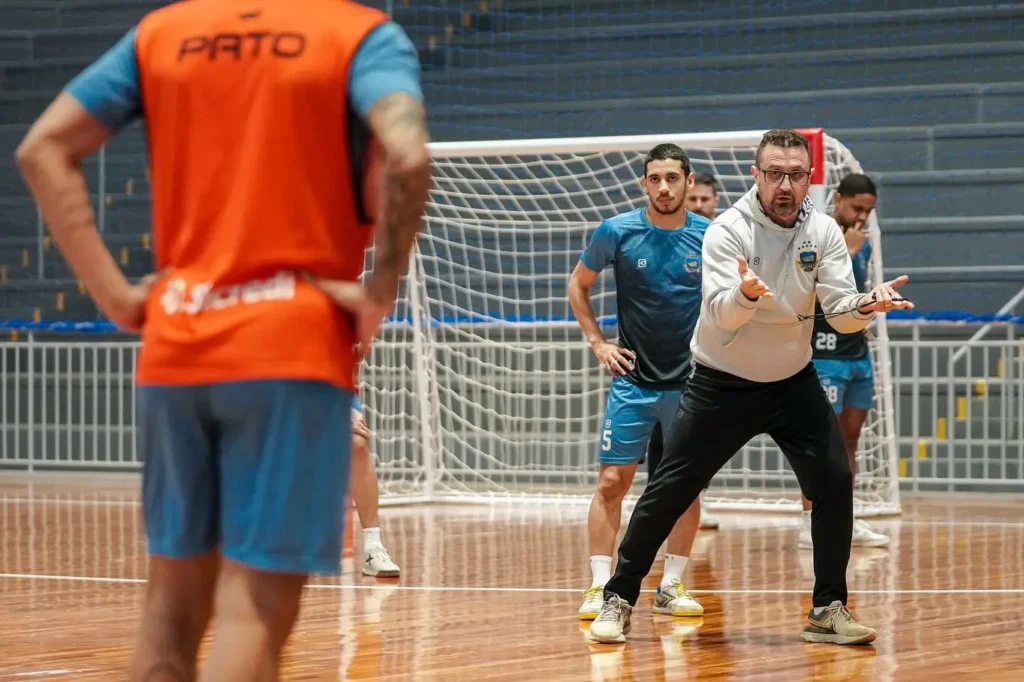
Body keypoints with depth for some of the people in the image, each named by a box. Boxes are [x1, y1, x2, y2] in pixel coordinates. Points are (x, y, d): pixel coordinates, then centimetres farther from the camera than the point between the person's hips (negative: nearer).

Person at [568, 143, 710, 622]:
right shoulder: (617, 232, -6)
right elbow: (578, 285, 9)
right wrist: (597, 342, 1)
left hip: (692, 382, 1)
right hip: (633, 380, -1)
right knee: (612, 482, -6)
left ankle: (672, 587, 14)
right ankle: (600, 588, -2)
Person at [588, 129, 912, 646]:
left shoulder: (823, 233, -7)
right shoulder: (728, 230, -18)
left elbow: (840, 314, -15)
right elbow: (721, 311, -31)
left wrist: (865, 305, -38)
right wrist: (746, 294, -54)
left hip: (793, 381, 3)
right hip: (721, 383, -3)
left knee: (834, 482, -9)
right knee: (668, 491, -2)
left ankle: (828, 609, 3)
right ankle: (619, 599, 12)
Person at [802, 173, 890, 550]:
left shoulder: (861, 243, 13)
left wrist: (859, 323, 15)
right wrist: (846, 251, -24)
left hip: (858, 353, 8)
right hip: (825, 353, -8)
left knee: (850, 438, 10)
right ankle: (809, 525, -5)